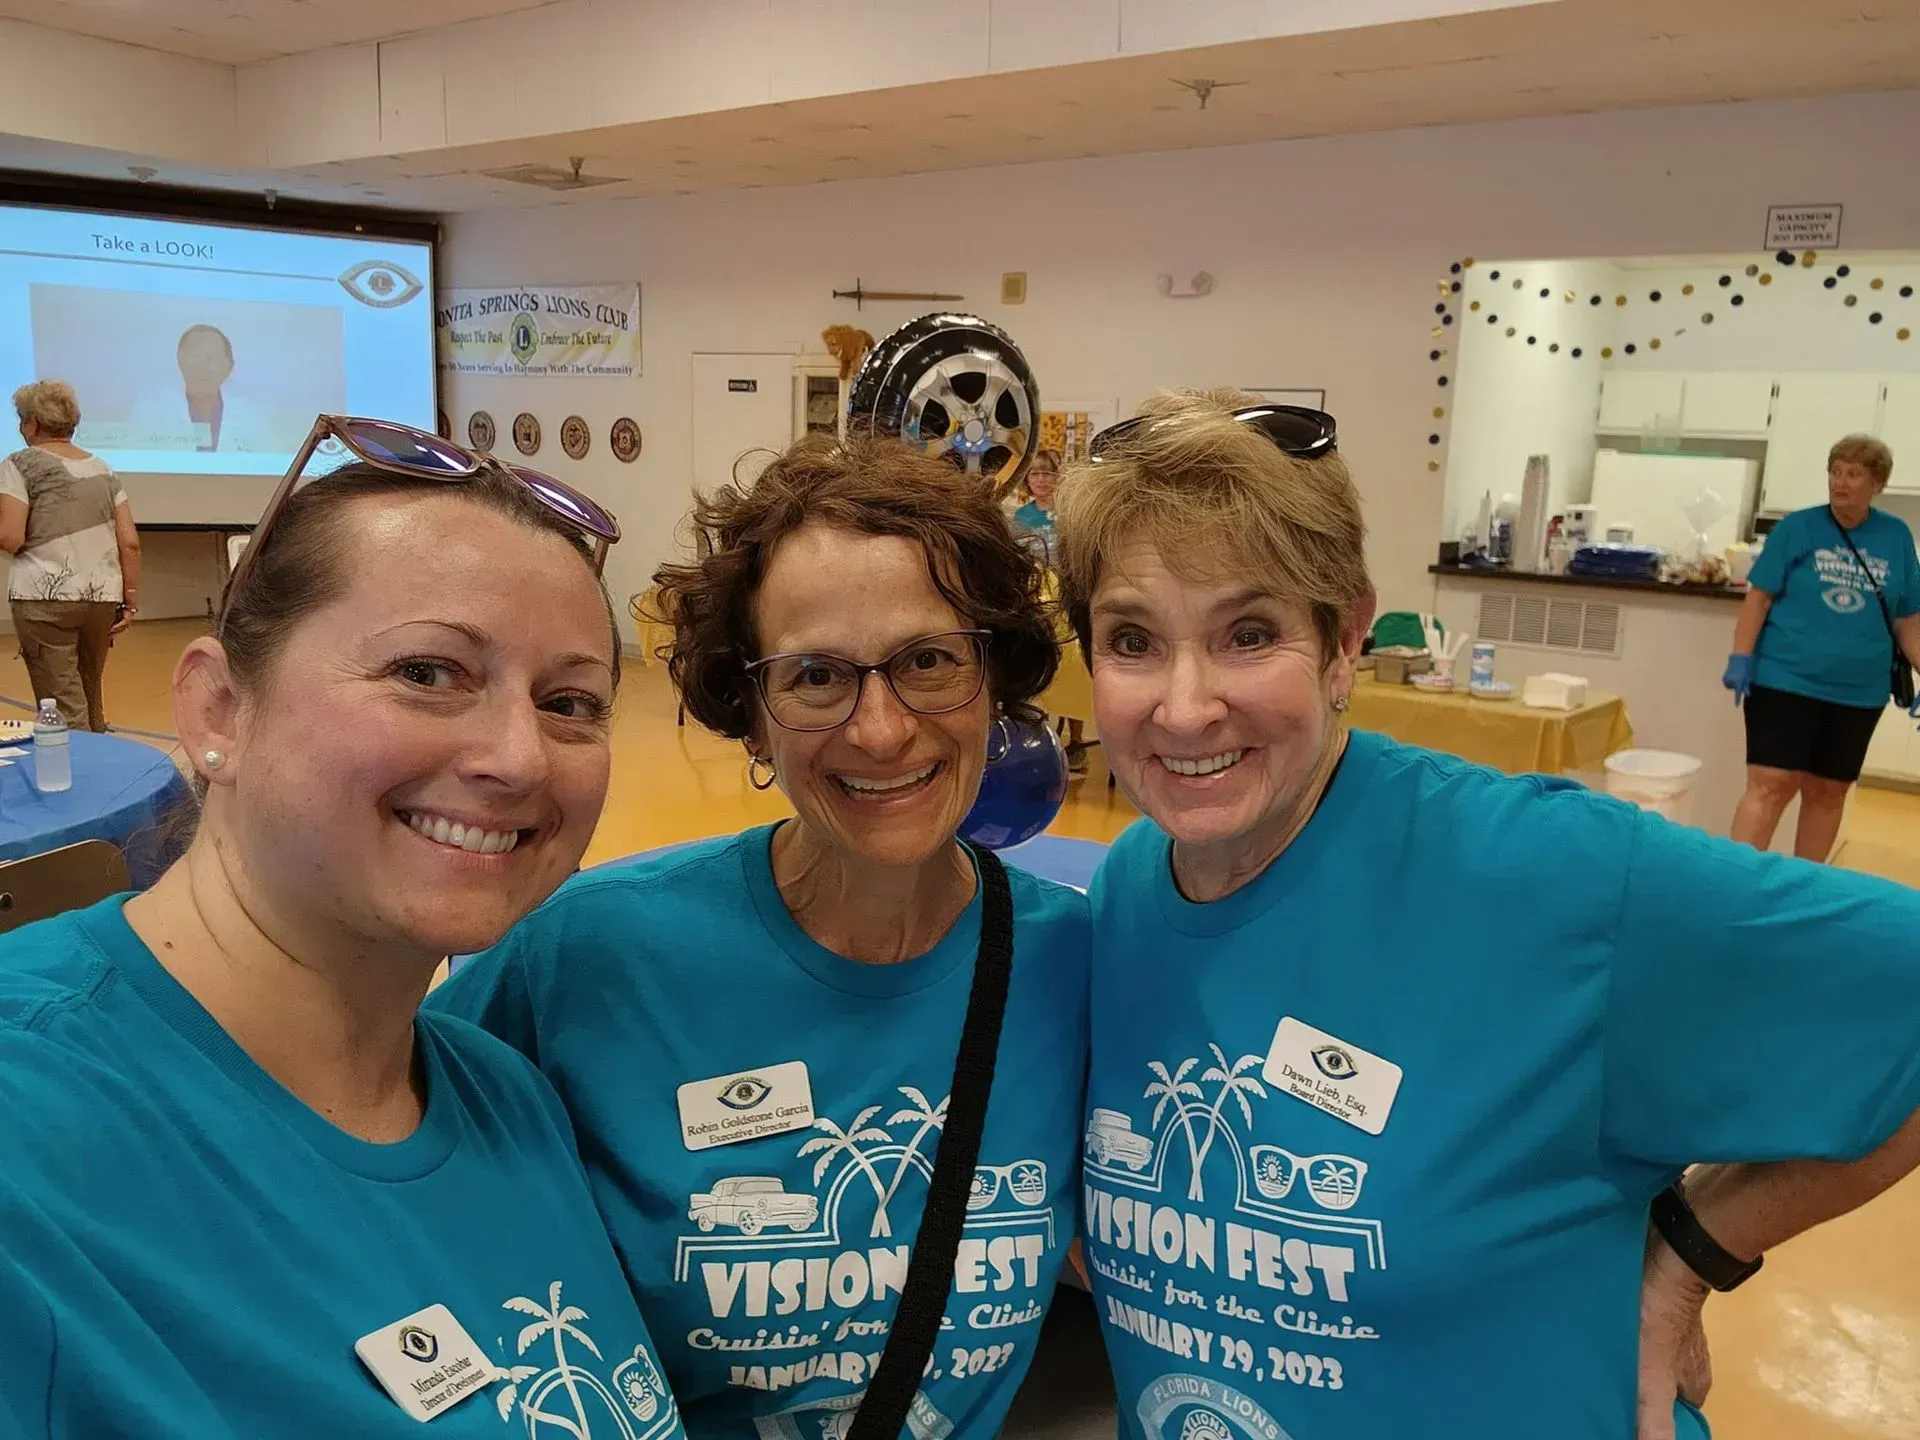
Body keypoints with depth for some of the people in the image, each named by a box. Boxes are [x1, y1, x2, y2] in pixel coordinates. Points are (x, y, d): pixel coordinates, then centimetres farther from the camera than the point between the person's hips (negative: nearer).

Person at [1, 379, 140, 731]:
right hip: (103, 596, 5)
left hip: (44, 598, -5)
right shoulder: (101, 469, 13)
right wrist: (131, 600, 12)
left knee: (65, 711, -2)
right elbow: (130, 542, 7)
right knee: (90, 698, 18)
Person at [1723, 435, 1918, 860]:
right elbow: (1759, 597, -3)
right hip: (1785, 680, -3)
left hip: (1858, 692, 4)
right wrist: (1740, 658, -12)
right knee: (1770, 785, -10)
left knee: (1828, 792, 12)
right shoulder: (1797, 527, -2)